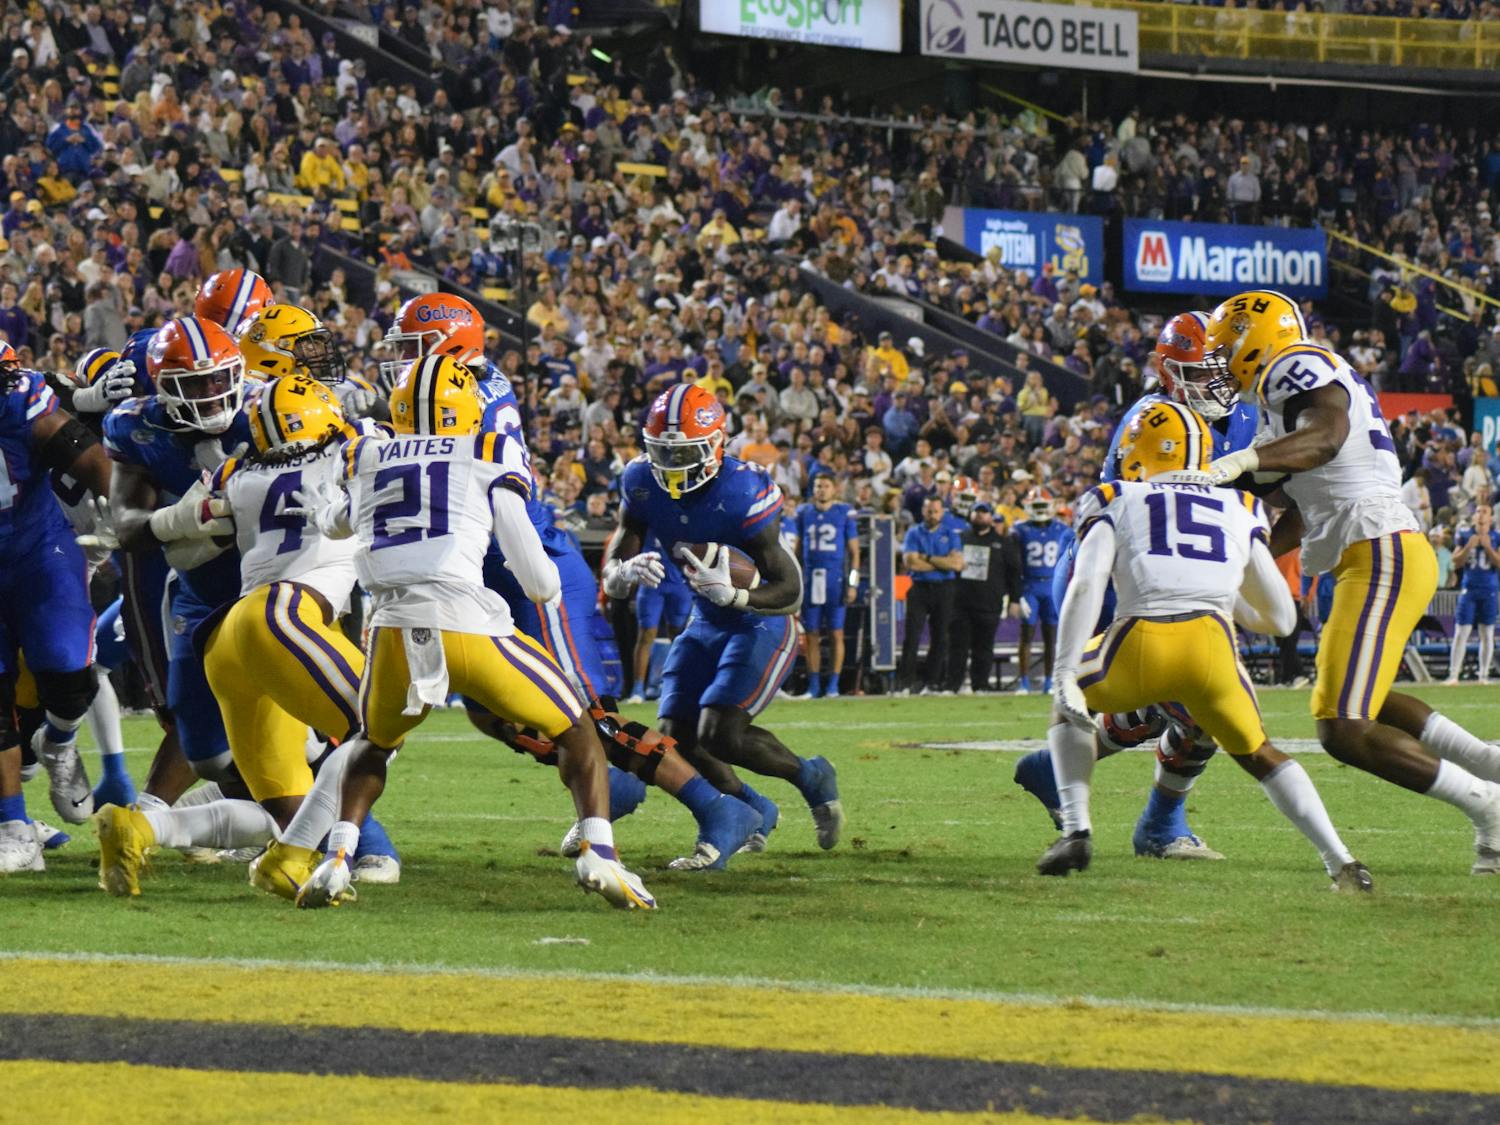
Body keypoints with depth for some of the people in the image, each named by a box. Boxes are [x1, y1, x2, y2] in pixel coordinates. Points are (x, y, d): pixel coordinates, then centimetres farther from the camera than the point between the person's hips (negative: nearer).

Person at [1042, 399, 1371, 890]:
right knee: (1258, 753, 25)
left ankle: (1076, 830, 13)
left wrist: (1065, 675, -1)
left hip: (1141, 647, -2)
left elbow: (1086, 587, 3)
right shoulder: (1239, 512, 29)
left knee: (1069, 706, 30)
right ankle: (1340, 861, 7)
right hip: (1211, 645, 2)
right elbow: (1282, 619, 33)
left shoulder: (1114, 503, 22)